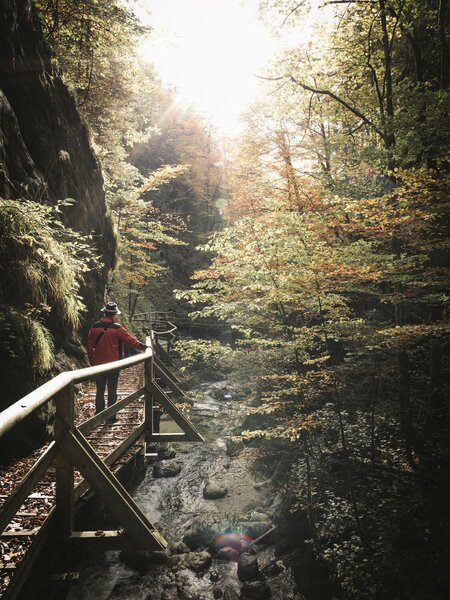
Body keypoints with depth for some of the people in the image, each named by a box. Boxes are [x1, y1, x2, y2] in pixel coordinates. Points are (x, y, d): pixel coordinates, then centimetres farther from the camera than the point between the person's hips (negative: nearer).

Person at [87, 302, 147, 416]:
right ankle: (111, 417, 10)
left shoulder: (94, 327, 0)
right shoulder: (117, 328, -13)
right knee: (112, 391, 5)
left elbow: (90, 346, 5)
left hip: (98, 365, 4)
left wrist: (92, 362, 13)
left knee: (100, 390, 13)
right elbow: (130, 340, -11)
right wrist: (142, 346, 1)